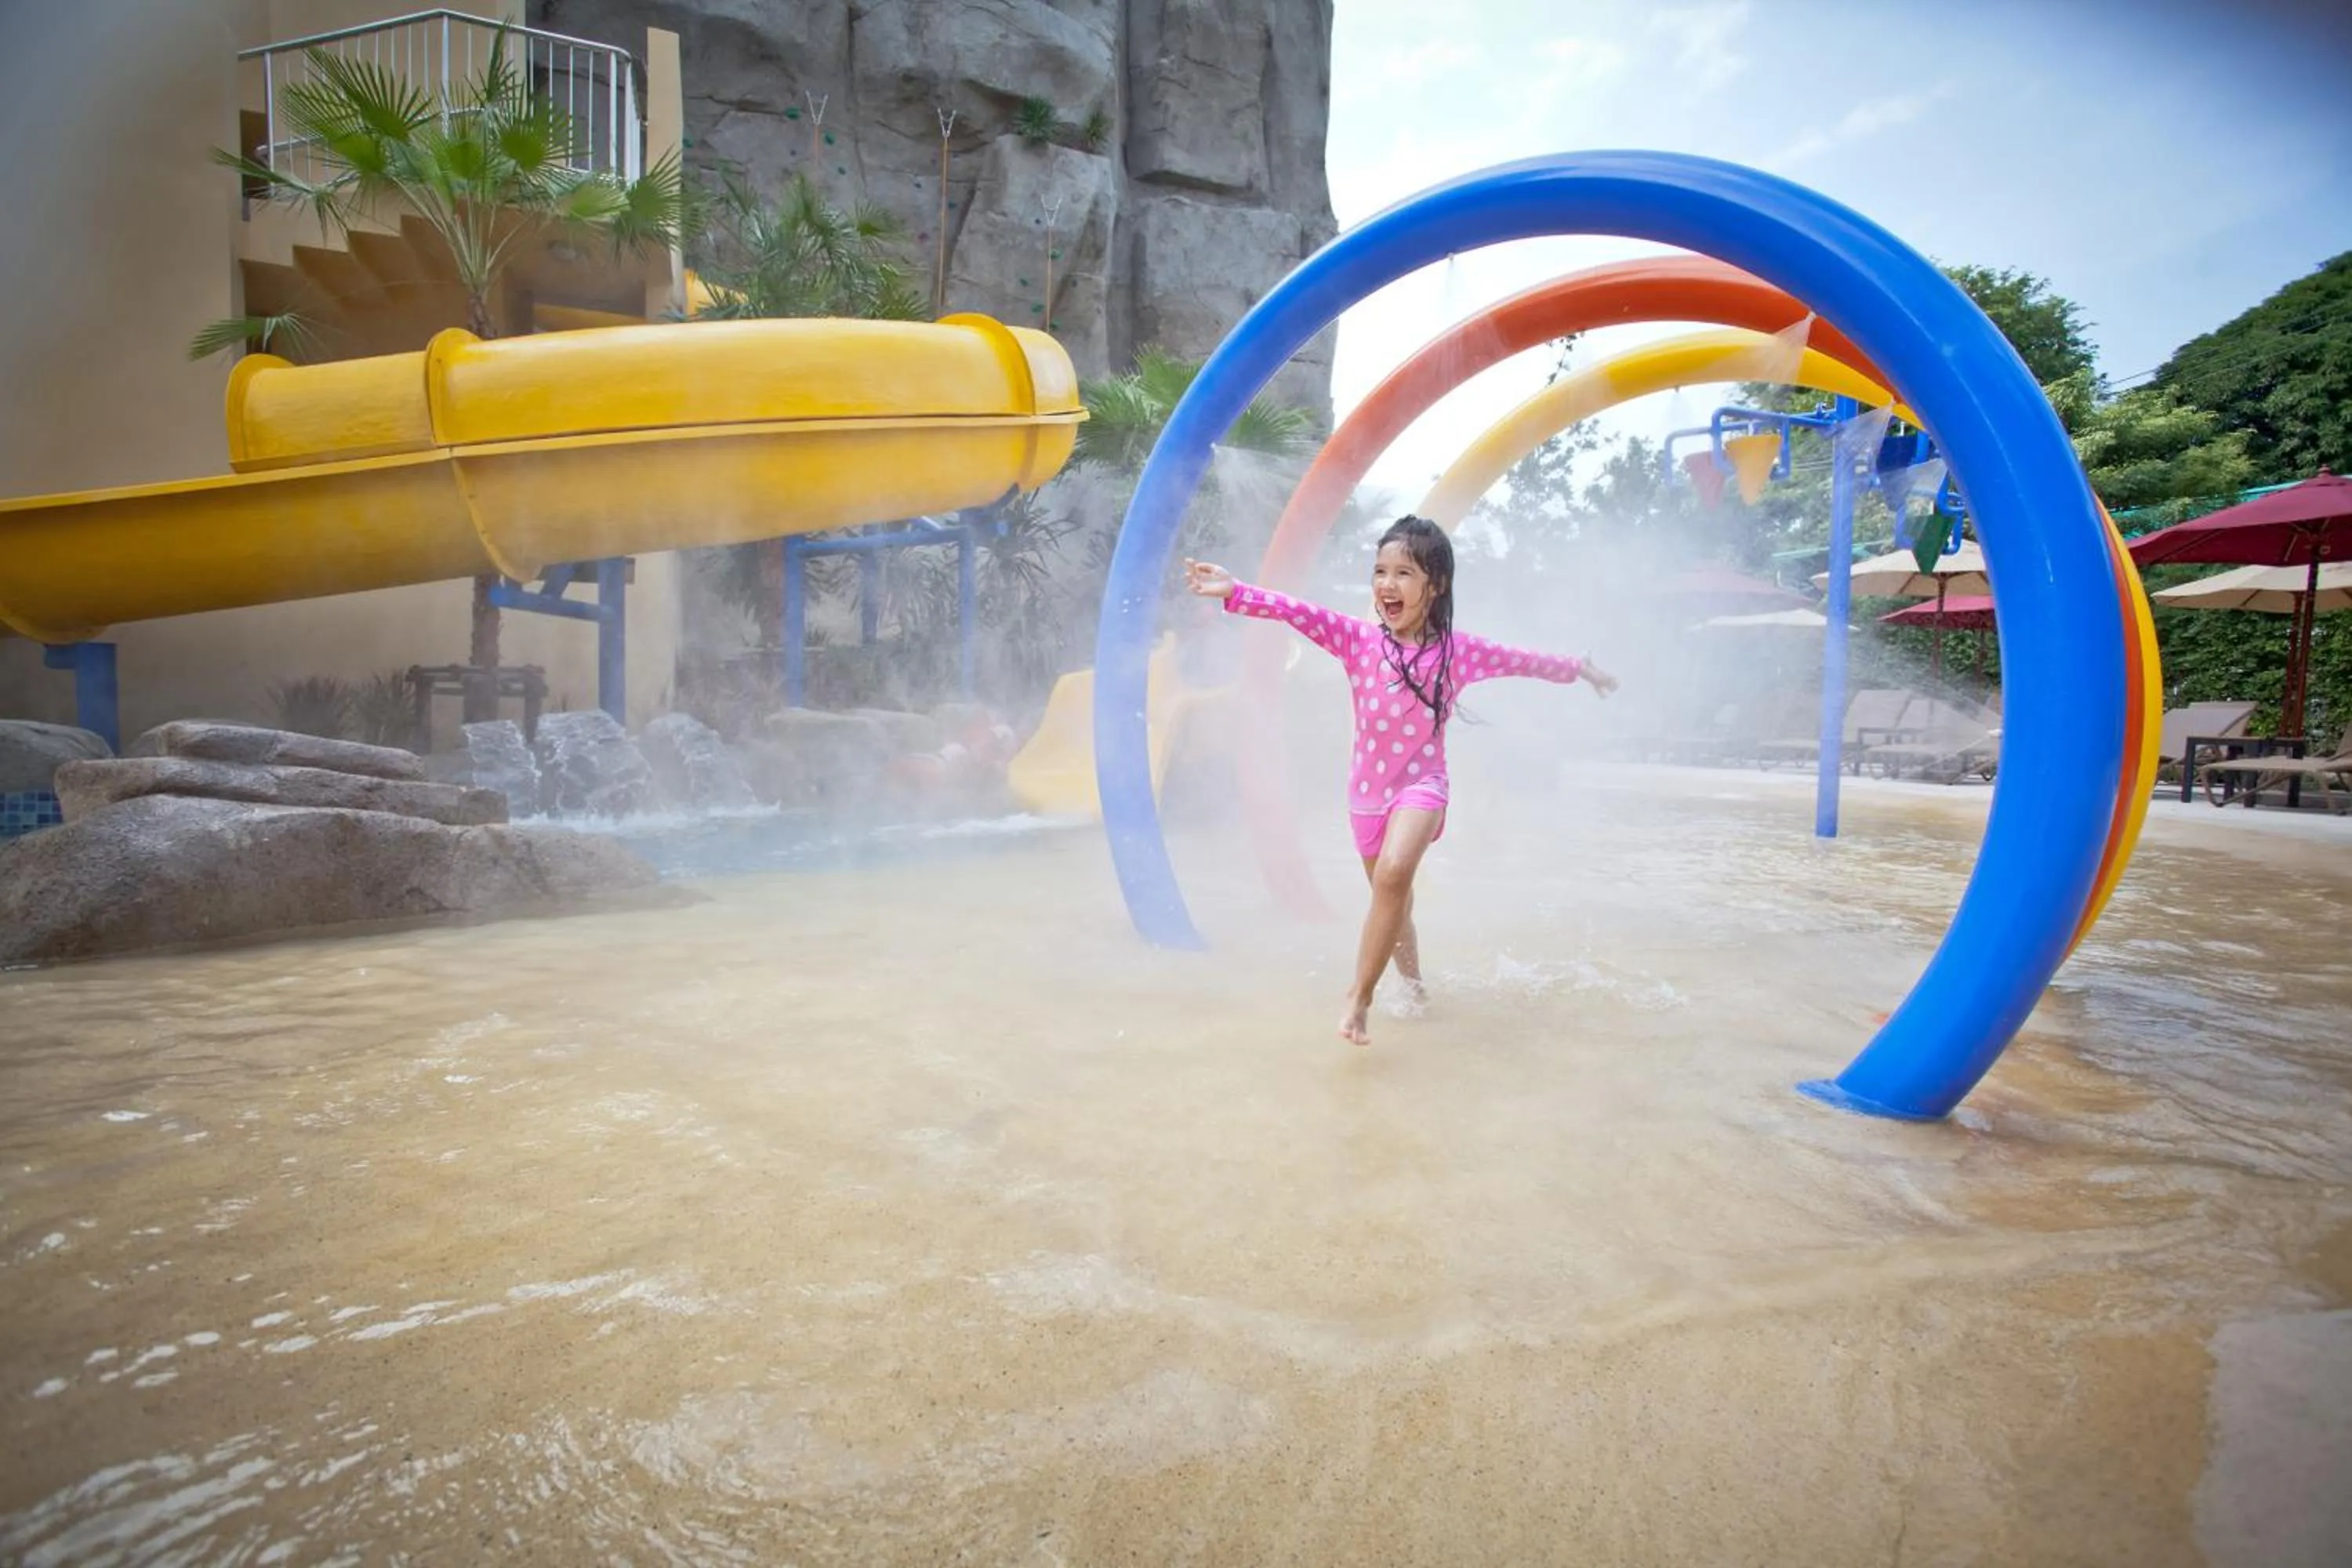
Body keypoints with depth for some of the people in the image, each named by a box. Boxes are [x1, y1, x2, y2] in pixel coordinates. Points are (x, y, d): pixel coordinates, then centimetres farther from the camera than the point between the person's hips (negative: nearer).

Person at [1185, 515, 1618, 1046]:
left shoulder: (1457, 650, -5)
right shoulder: (1357, 638, -5)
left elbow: (1524, 661, 9)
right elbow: (1299, 612, -18)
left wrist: (1580, 669, 17)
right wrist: (1236, 591, -31)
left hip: (1420, 786, -3)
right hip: (1367, 792, 3)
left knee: (1394, 874, -31)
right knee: (1394, 904, 17)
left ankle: (1359, 998, -20)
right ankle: (1413, 983, 43)